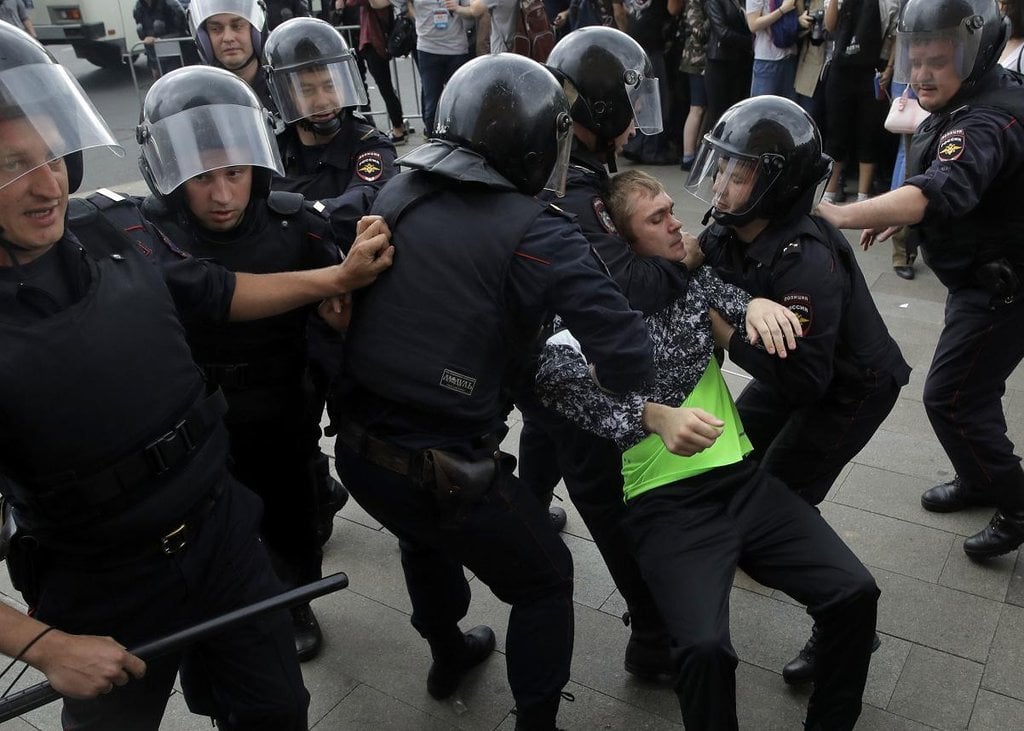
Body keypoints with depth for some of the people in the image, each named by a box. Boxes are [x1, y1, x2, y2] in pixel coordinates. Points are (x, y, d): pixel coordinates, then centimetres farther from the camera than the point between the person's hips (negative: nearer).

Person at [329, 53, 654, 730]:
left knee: (427, 535, 37)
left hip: (357, 448, 7)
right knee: (545, 581, 20)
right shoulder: (538, 234, -16)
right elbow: (628, 360, -22)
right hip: (445, 470, -6)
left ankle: (448, 654, 60)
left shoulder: (396, 194, 0)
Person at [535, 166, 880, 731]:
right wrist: (656, 416, -32)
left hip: (743, 479, 6)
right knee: (705, 647, -27)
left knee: (854, 593, -9)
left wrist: (754, 304, -28)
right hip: (664, 503, -5)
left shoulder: (693, 278, 12)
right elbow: (556, 376, -22)